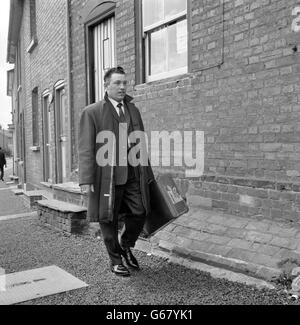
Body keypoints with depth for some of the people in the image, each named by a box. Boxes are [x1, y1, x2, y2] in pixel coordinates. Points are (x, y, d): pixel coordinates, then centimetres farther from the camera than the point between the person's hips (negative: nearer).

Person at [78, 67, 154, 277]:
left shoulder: (133, 110, 14)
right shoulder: (92, 112, -1)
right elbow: (86, 148, -6)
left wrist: (147, 174, 17)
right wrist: (86, 179, -13)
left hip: (133, 175, 4)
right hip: (107, 176, -4)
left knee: (139, 213, 2)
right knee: (108, 219, 7)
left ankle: (126, 247, 31)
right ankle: (116, 260, 27)